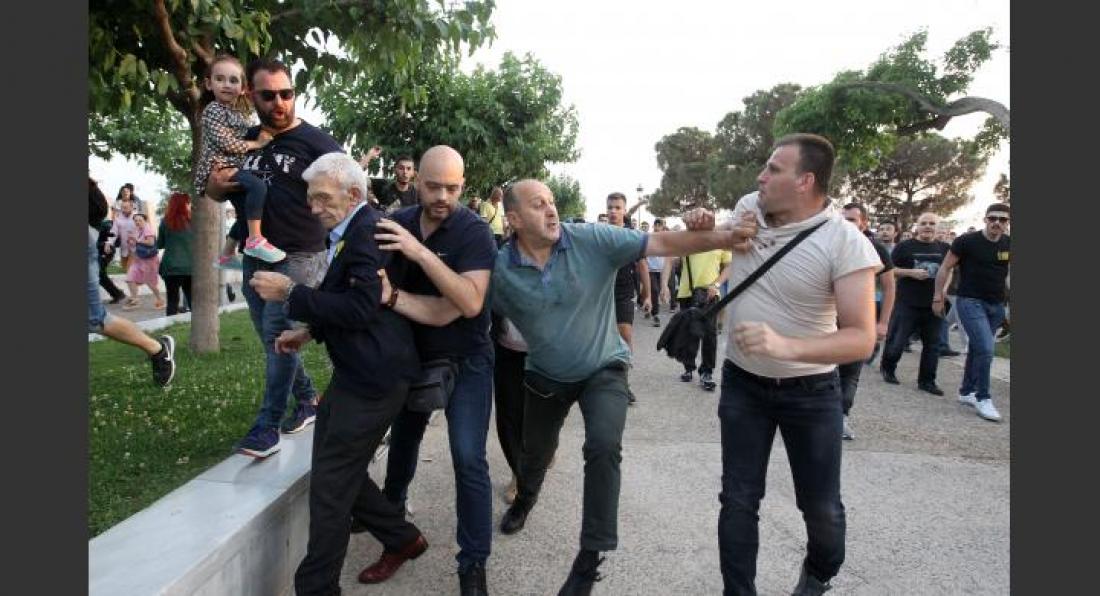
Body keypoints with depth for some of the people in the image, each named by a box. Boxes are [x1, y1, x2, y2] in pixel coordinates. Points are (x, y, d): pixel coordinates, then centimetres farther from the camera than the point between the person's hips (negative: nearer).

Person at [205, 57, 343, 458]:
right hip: (255, 258, 7)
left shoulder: (315, 142, -7)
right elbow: (215, 193, 20)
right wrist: (216, 185, -3)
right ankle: (308, 400, 30)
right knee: (274, 339, 13)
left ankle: (267, 428, -6)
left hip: (300, 258, -7)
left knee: (277, 335, -13)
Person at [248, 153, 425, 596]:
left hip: (372, 378, -10)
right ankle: (403, 539, 33)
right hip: (356, 373, 10)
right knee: (338, 470, 18)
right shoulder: (349, 232, 13)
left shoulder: (369, 231, -17)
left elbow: (360, 308, -25)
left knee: (331, 483, -1)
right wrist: (310, 330, 12)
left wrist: (290, 293, -18)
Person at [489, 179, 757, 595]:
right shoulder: (500, 268, -17)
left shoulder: (592, 239, -22)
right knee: (535, 452, 22)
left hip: (603, 368, -2)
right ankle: (525, 499, 59)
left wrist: (721, 239, -37)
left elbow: (660, 244, -27)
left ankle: (589, 559, -7)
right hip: (545, 376, 3)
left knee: (603, 447, -23)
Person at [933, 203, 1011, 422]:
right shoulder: (967, 241, -11)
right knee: (986, 349, -14)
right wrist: (938, 297, -7)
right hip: (970, 302, -5)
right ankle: (983, 398, -2)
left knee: (977, 348, 14)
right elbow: (945, 268, -6)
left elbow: (1006, 271, 19)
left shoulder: (1008, 244, 3)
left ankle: (966, 392, 27)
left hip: (996, 305, 6)